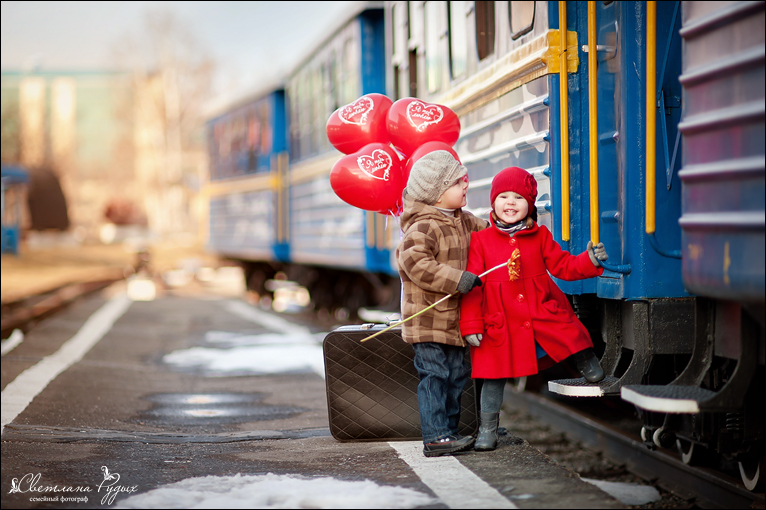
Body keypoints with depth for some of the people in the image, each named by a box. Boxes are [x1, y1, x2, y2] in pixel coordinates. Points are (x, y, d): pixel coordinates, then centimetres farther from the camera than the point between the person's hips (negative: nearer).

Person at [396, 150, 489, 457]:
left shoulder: (462, 221, 13)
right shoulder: (423, 227, -17)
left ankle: (448, 430, 23)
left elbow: (485, 232, 30)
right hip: (428, 319, -9)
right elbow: (415, 264, -28)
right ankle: (435, 438, -7)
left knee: (456, 375, 13)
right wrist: (459, 280, -29)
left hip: (453, 317, 9)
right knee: (434, 375, -8)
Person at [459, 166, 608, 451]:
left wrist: (589, 260, -13)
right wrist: (471, 325, -5)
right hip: (500, 324, -1)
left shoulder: (540, 236, 4)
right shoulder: (480, 240, -2)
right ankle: (487, 430, 16)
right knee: (493, 376, 4)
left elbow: (563, 266, 5)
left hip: (543, 315, 1)